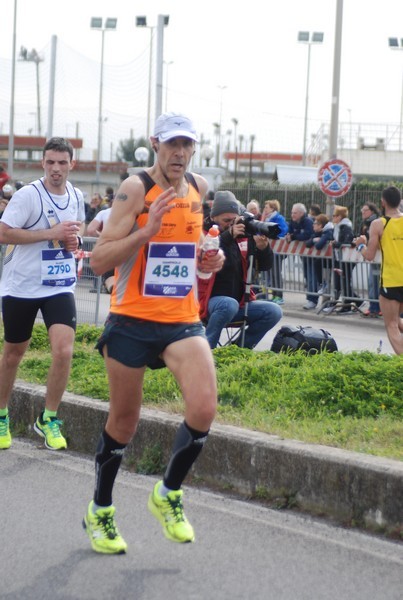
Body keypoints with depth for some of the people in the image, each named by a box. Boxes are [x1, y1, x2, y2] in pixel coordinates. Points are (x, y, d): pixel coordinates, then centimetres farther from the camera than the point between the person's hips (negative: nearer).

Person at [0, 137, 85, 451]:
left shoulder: (76, 197, 5)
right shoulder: (28, 195, -14)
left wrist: (73, 239, -1)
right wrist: (52, 233, -23)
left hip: (60, 286, 3)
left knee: (64, 351, -13)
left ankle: (48, 419, 3)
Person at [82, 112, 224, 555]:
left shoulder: (199, 188, 8)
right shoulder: (135, 189, -11)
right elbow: (99, 260, -15)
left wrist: (206, 262, 6)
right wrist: (148, 231, -27)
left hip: (182, 321, 4)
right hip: (132, 320, -4)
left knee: (203, 410, -16)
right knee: (123, 423, 7)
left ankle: (168, 494, 9)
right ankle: (100, 511, 29)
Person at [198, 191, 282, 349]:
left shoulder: (243, 236, 8)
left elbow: (264, 266, 5)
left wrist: (263, 247, -17)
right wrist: (228, 235, -35)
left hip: (239, 302, 6)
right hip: (211, 301, -6)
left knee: (274, 312, -11)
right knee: (230, 304, -36)